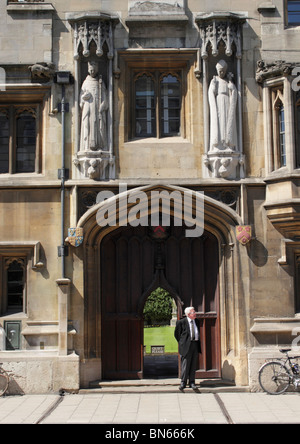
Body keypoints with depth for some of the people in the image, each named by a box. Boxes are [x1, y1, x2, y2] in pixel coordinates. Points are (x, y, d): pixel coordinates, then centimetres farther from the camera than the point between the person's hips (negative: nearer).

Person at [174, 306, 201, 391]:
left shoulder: (197, 321, 10)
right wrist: (182, 343, 2)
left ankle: (192, 382, 16)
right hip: (186, 345, -5)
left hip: (195, 344, 5)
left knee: (193, 365, 8)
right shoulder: (181, 322, -7)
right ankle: (183, 382, 6)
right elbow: (176, 333, 3)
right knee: (185, 365, -4)